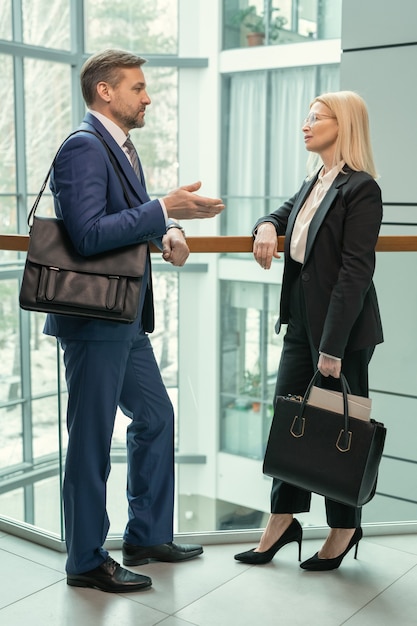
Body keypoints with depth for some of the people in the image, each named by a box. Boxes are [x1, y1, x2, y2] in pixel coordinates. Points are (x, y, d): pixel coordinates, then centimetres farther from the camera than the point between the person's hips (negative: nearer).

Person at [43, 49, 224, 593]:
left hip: (126, 321, 11)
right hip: (94, 320, -10)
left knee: (155, 418, 18)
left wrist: (170, 232, 3)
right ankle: (87, 562, 18)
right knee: (91, 441, 1)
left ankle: (148, 536, 34)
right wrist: (165, 211, -24)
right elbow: (88, 234, -26)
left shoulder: (121, 147, 15)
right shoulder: (83, 148, -16)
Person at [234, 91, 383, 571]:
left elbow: (355, 271, -19)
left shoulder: (361, 188, -14)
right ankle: (282, 521, 25)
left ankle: (344, 529, 25)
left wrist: (333, 346, -22)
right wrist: (267, 226, 4)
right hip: (302, 319, 8)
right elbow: (286, 212, 31)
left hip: (342, 326, -8)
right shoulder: (314, 184, 11)